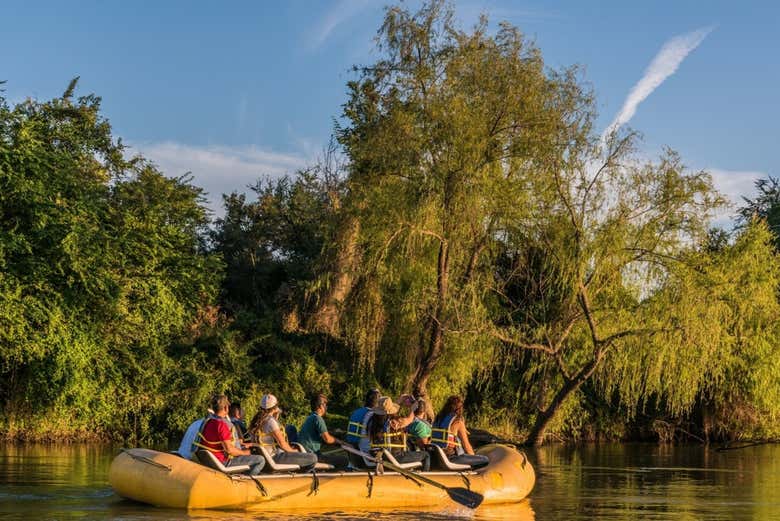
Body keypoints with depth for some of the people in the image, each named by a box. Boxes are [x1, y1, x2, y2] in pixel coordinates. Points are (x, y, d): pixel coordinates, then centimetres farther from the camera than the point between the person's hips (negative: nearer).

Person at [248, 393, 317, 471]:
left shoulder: (257, 420, 9)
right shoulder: (271, 421, -18)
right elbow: (282, 444, -17)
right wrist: (292, 451, 1)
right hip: (275, 456, -10)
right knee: (313, 458, -15)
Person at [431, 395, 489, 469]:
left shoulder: (438, 418, 8)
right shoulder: (458, 422, -11)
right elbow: (466, 445, -5)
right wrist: (473, 457, 11)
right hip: (451, 457, -8)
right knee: (485, 460, -5)